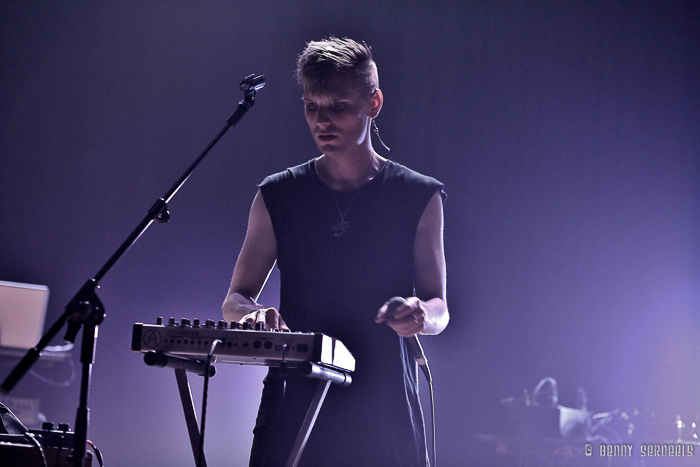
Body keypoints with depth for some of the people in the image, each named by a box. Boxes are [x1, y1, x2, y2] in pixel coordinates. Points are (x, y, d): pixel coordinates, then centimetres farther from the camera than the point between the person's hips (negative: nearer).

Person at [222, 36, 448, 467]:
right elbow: (235, 300, 10)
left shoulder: (418, 197, 5)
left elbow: (439, 309, 4)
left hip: (386, 415, -1)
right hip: (294, 407, 1)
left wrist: (419, 315, -20)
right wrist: (253, 313, -14)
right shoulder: (278, 197, 9)